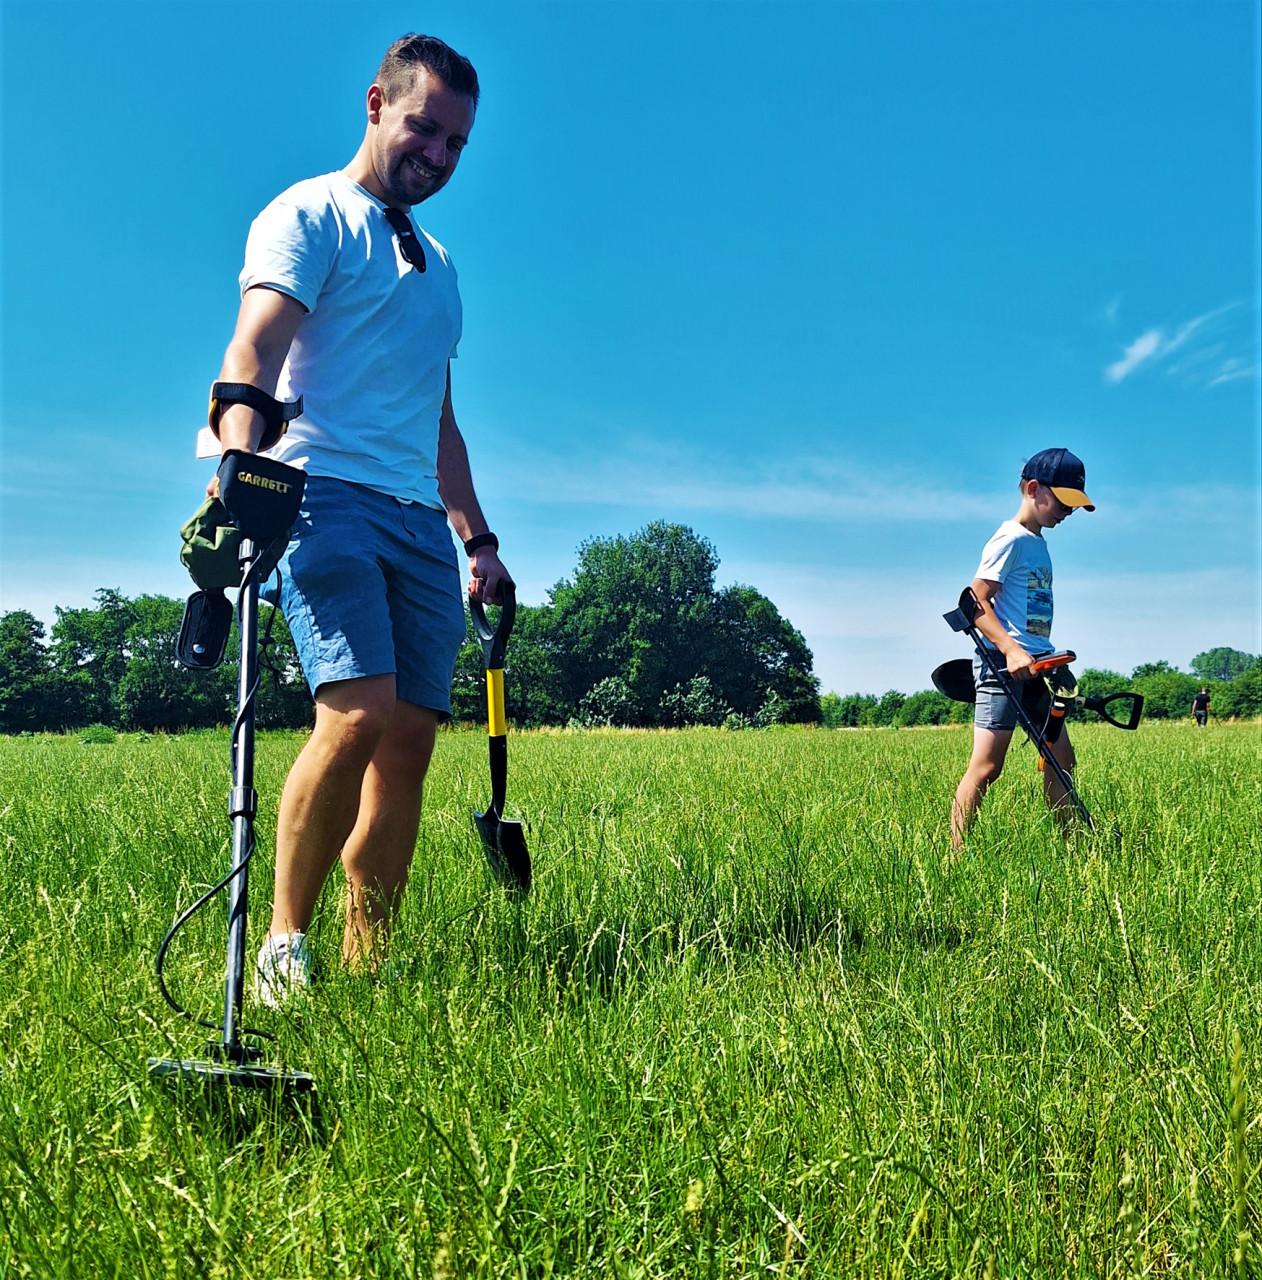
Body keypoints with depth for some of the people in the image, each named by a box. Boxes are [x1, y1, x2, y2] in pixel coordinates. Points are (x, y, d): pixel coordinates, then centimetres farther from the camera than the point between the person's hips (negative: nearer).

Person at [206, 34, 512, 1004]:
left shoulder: (437, 261, 28)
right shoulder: (310, 216, 5)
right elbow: (254, 350, -12)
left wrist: (478, 538, 22)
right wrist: (238, 463, -32)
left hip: (420, 520, 7)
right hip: (325, 493, -7)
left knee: (411, 737, -3)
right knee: (360, 714, -23)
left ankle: (367, 967, 4)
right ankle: (284, 943, -7)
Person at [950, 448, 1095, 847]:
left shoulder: (1039, 543, 18)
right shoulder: (1010, 539, -9)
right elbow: (976, 602, -16)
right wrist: (1010, 649, -27)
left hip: (1035, 666, 10)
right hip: (1002, 664, -9)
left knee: (1061, 760, 10)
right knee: (986, 766, -11)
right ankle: (956, 854, -8)